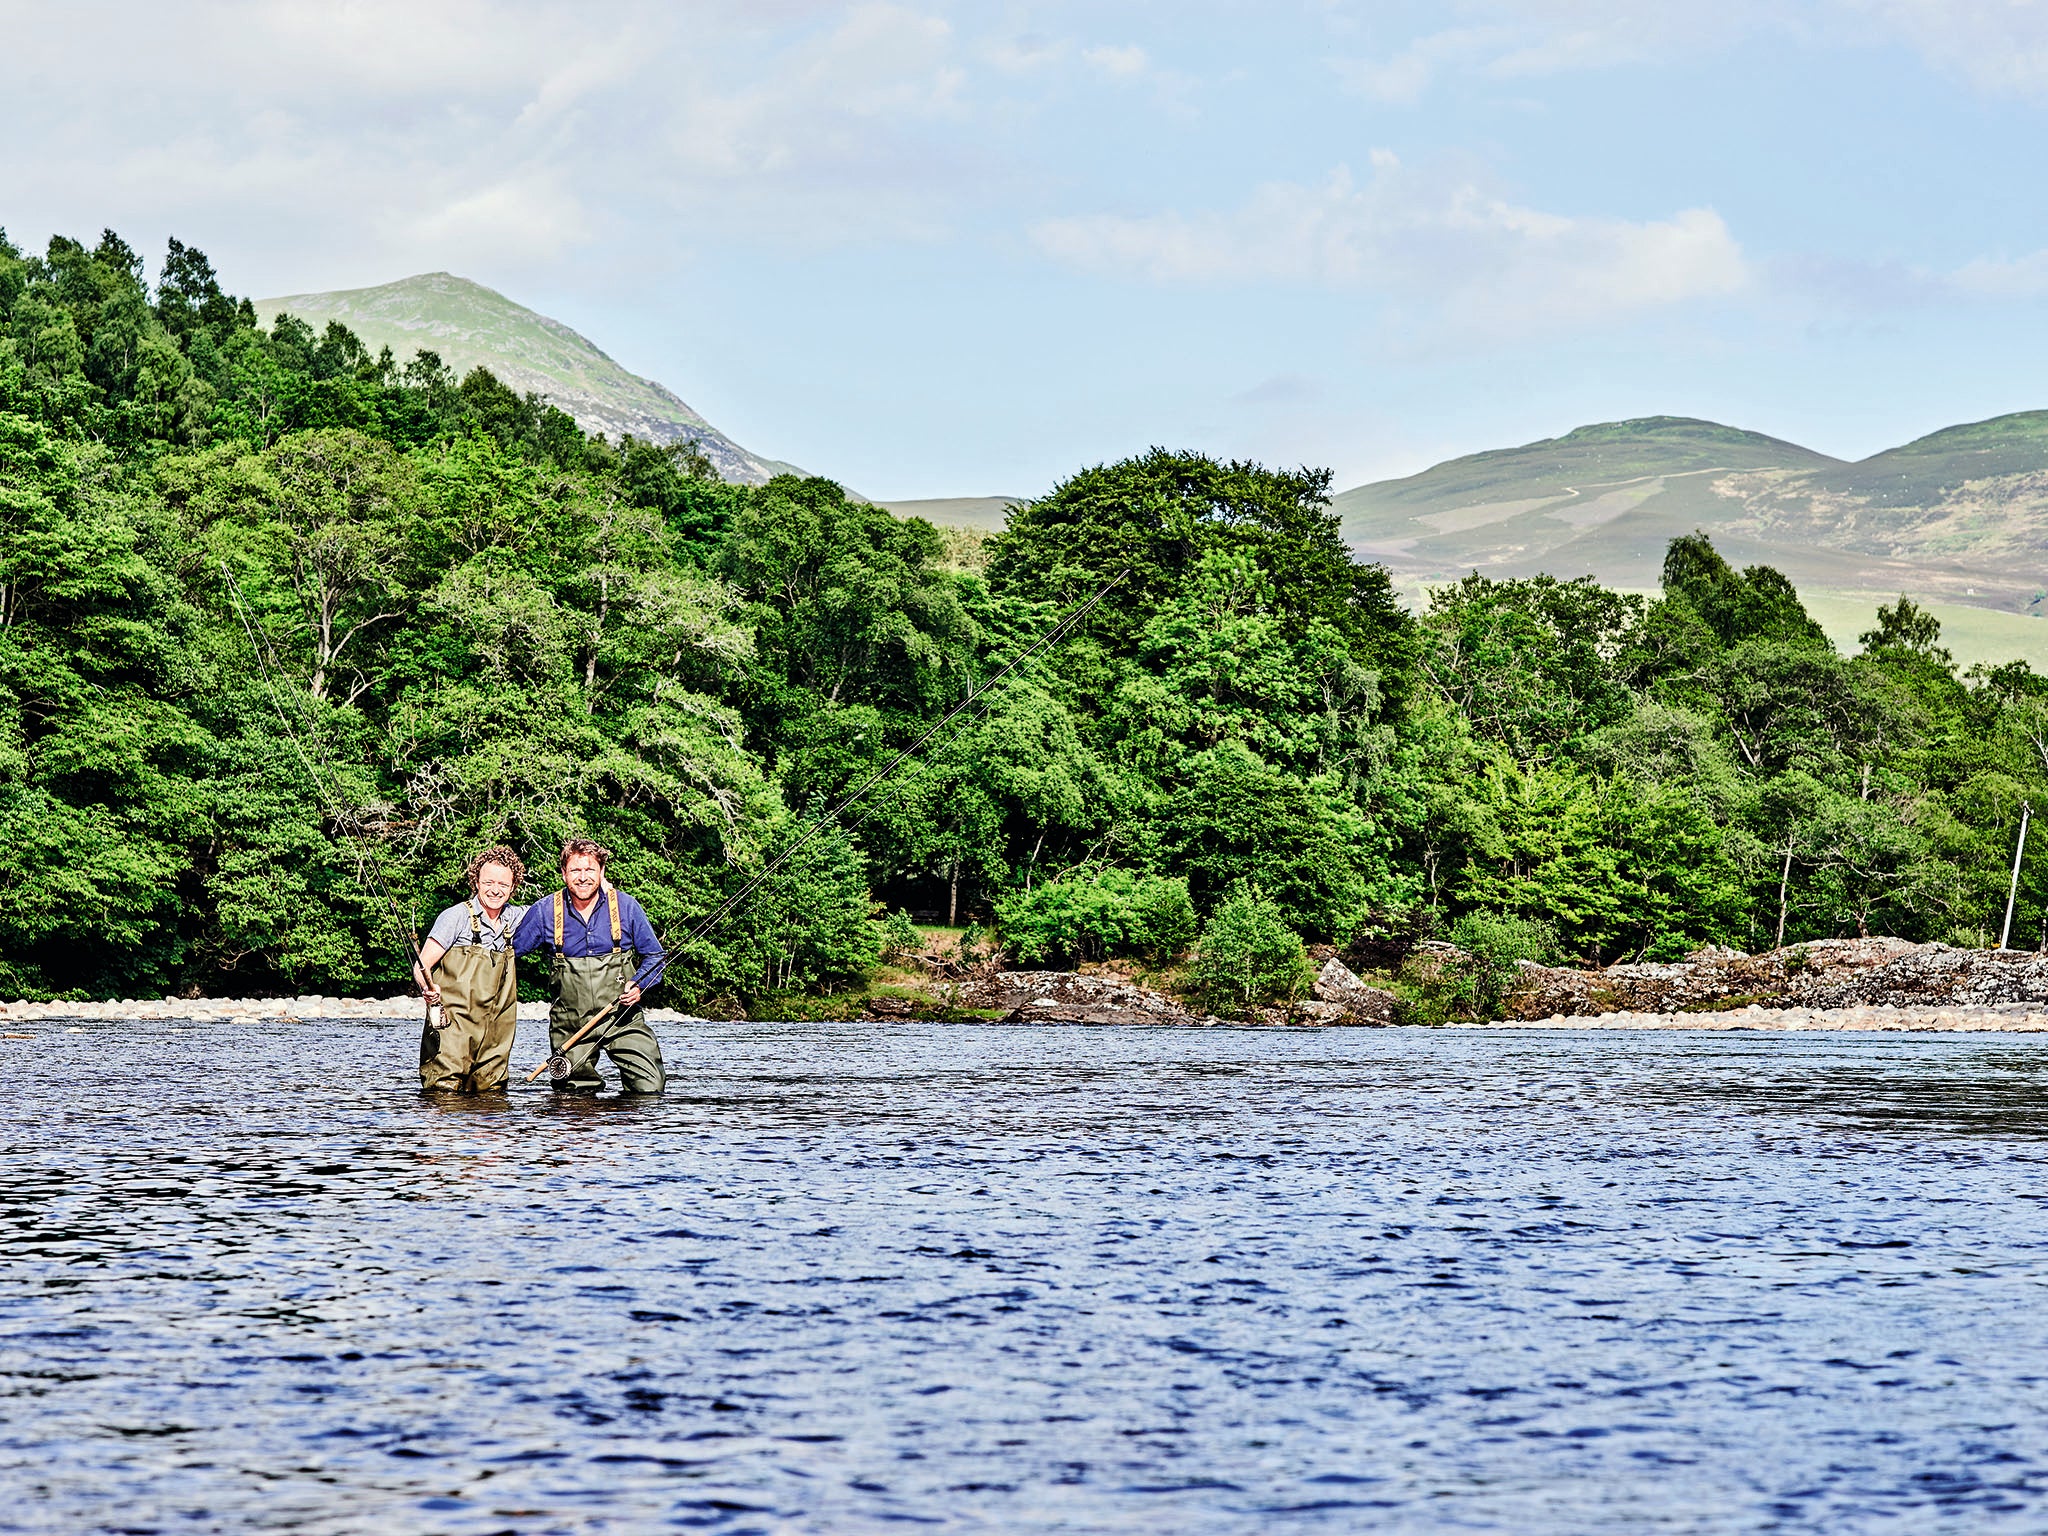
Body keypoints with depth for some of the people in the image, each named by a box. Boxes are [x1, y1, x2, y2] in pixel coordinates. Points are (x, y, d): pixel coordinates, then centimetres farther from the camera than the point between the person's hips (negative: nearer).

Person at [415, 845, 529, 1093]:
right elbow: (422, 965, -9)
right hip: (453, 1031, -5)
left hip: (494, 1035, 5)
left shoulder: (514, 918, 11)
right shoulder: (457, 917, -6)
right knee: (444, 1094, -13)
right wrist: (428, 988, -32)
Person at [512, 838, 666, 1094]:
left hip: (623, 1018, -1)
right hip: (570, 1024, 1)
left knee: (651, 1088, -11)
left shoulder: (626, 906, -1)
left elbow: (654, 955, 8)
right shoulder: (545, 912, 1)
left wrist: (638, 984, -11)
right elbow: (510, 948, 13)